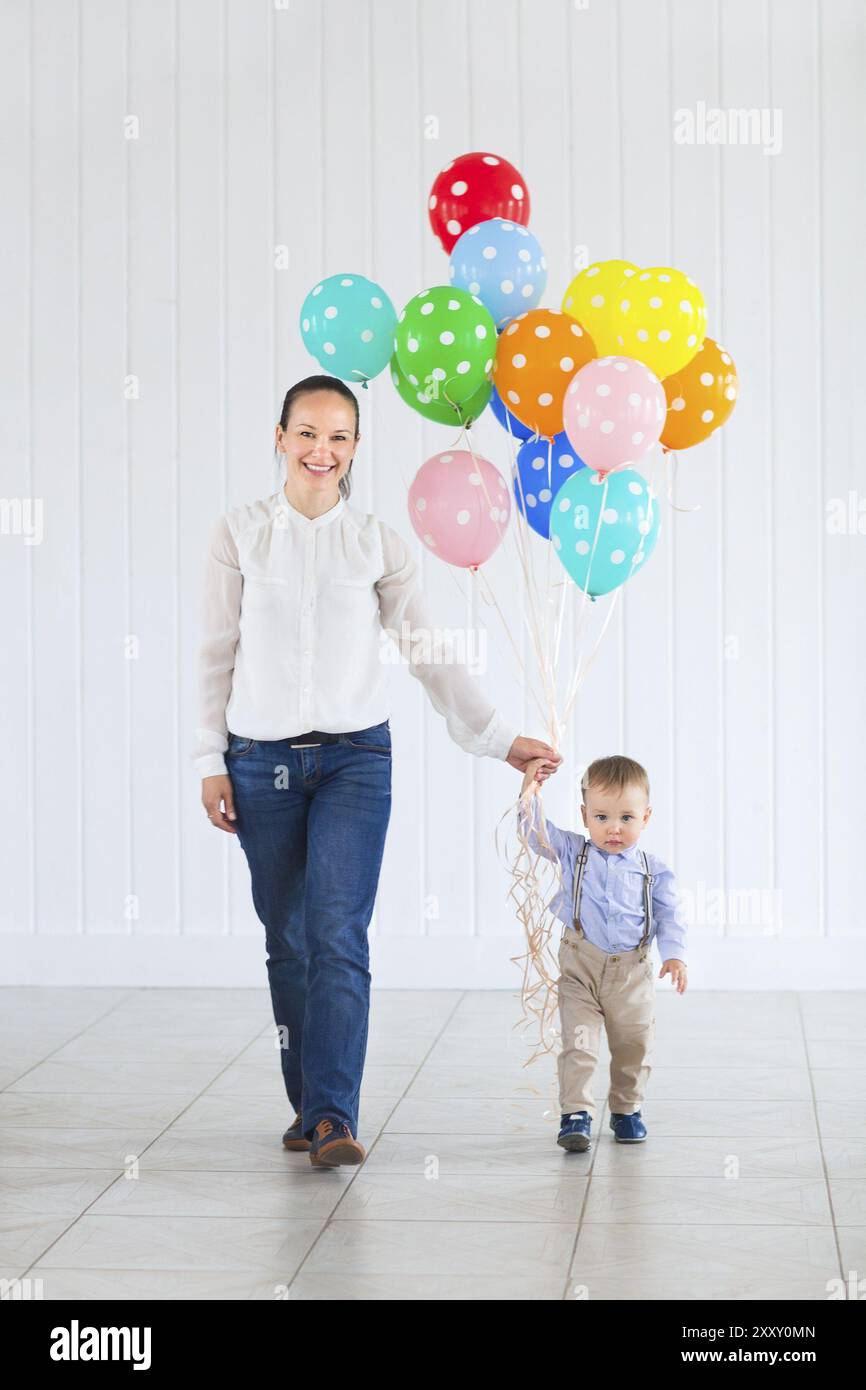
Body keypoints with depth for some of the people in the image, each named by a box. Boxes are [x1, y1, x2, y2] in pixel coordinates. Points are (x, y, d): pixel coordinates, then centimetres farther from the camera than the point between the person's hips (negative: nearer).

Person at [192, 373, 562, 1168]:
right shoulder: (240, 535, 3)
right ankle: (306, 1104, 17)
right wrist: (211, 759, 2)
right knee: (288, 943, 6)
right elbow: (219, 652, 6)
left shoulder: (377, 543, 4)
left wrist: (498, 737, -1)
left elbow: (428, 652, 4)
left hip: (354, 757, -1)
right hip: (262, 759, 1)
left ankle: (334, 1118, -14)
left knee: (339, 936, -12)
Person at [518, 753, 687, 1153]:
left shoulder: (652, 870, 0)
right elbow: (538, 833, -10)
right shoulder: (572, 851, 0)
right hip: (580, 968, -2)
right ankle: (576, 1115, -9)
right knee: (577, 1044, -10)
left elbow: (669, 915, 1)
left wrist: (674, 954, -12)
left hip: (632, 973, 2)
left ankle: (626, 1110, 30)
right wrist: (529, 793, -23)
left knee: (633, 1047, 12)